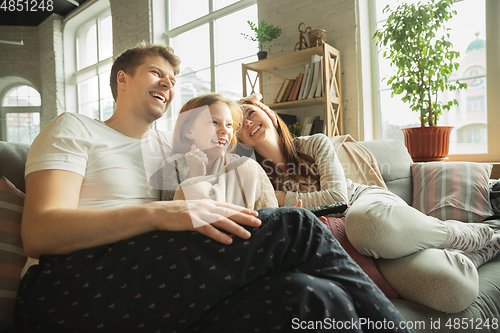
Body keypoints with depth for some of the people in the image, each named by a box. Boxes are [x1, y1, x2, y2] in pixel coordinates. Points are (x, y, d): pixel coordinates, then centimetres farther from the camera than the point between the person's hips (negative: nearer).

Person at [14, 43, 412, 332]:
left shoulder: (168, 149, 25)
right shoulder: (74, 129, 10)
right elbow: (40, 233, -8)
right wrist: (159, 214, -22)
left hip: (156, 292, 5)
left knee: (312, 297, -26)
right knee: (295, 227, -21)